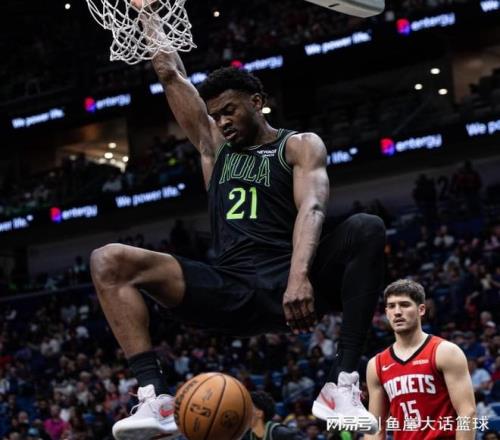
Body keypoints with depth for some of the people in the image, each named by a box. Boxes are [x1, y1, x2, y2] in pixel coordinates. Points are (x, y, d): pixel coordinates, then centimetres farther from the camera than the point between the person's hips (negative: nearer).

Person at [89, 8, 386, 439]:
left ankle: (343, 384, -34)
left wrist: (299, 275, -30)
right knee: (109, 262, -15)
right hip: (230, 289, 4)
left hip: (286, 283, -4)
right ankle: (156, 396, -32)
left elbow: (311, 208, -12)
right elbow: (171, 75, 25)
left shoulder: (300, 146, 8)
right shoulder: (214, 146, 24)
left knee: (366, 229, -32)